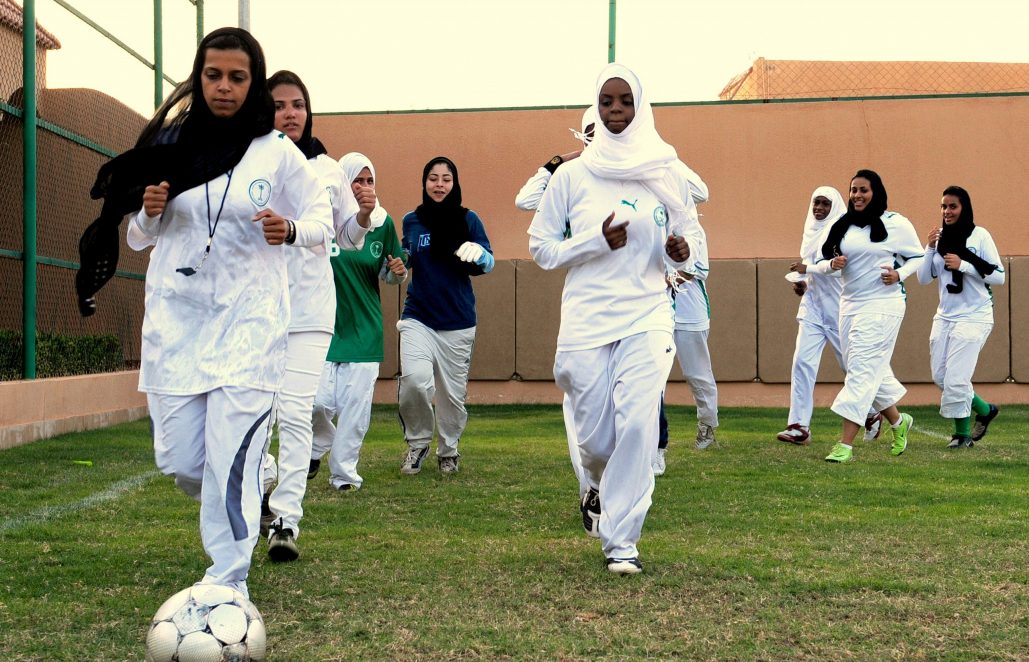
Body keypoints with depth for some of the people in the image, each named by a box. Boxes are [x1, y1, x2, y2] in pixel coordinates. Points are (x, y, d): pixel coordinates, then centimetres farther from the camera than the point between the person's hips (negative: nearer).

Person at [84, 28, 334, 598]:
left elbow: (322, 220, 6)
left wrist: (292, 230, -16)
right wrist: (150, 213, -9)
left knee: (231, 455, -13)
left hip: (248, 320, -3)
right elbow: (139, 238, 15)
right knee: (178, 459, 5)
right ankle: (238, 510, 38)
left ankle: (228, 582, -2)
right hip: (174, 317, 3)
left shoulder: (278, 153, -2)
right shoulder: (171, 145, 6)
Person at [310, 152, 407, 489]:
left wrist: (398, 272, -8)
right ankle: (319, 445, 26)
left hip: (364, 327, 2)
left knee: (356, 405, 1)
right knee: (318, 399, -7)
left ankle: (344, 473, 14)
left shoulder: (383, 223, 2)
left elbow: (388, 275, 13)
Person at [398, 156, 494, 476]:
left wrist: (478, 253, -24)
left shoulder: (468, 219, -1)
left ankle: (448, 450, 29)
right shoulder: (411, 221, 6)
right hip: (417, 317, 1)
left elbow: (489, 263, -2)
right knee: (414, 381, -20)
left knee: (453, 393, 6)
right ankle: (417, 441, 3)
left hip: (457, 321, 0)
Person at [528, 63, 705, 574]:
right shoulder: (571, 175, 0)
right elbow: (541, 246, 3)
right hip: (586, 318, 0)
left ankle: (621, 542, -4)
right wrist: (597, 242, -13)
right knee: (594, 436, 2)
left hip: (647, 316, 0)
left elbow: (691, 230, 16)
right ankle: (599, 488, 39)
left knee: (638, 424, -14)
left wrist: (682, 250, -7)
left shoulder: (665, 174, 4)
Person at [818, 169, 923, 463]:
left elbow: (918, 257, 3)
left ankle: (846, 445, -13)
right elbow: (826, 260, 15)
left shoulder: (895, 224, -4)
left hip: (882, 305, -6)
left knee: (861, 370, -11)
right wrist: (832, 264, -7)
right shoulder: (843, 225, 9)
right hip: (850, 304, 6)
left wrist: (899, 274, -14)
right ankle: (899, 422, 37)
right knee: (873, 372, 14)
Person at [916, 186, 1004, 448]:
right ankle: (985, 410, 28)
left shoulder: (979, 235, -7)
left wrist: (963, 265, -18)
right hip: (945, 316, 6)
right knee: (940, 376, 9)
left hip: (974, 316, -6)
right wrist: (930, 248, -8)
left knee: (956, 378, -8)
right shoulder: (940, 237, 5)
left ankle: (962, 434, 10)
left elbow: (999, 277, -9)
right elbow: (924, 279, 5)